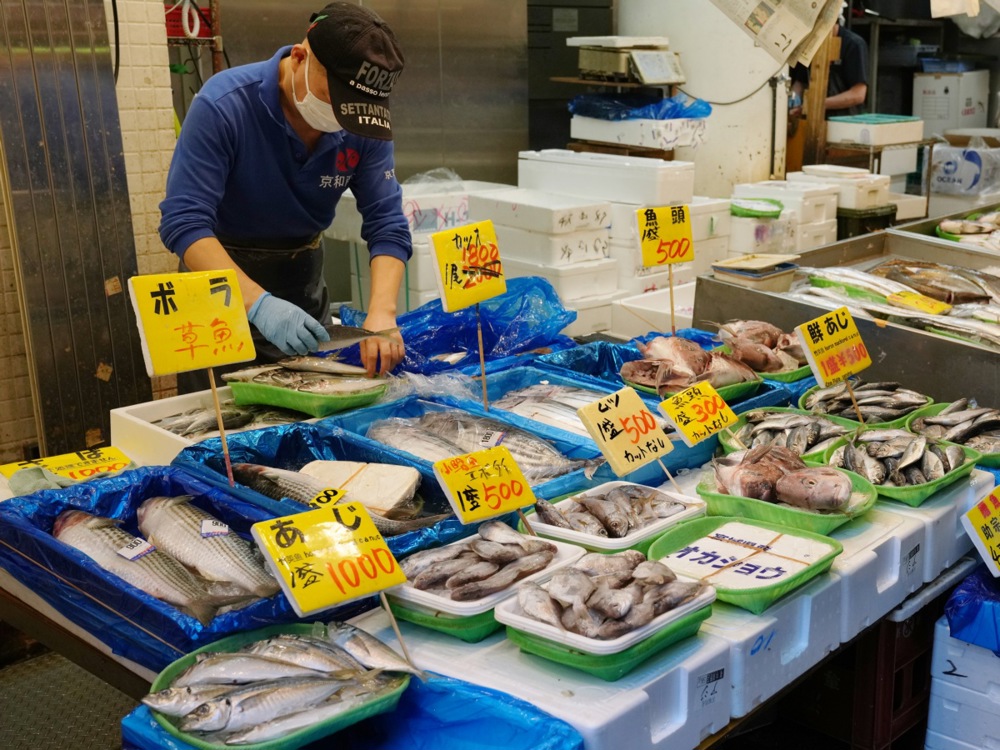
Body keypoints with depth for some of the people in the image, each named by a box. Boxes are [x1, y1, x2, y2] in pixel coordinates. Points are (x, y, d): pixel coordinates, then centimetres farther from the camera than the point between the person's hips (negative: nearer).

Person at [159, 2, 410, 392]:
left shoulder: (364, 126, -14)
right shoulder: (224, 105, -25)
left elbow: (387, 225, -15)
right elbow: (184, 223, -30)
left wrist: (381, 312, -33)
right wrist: (258, 302, -43)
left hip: (305, 276, 4)